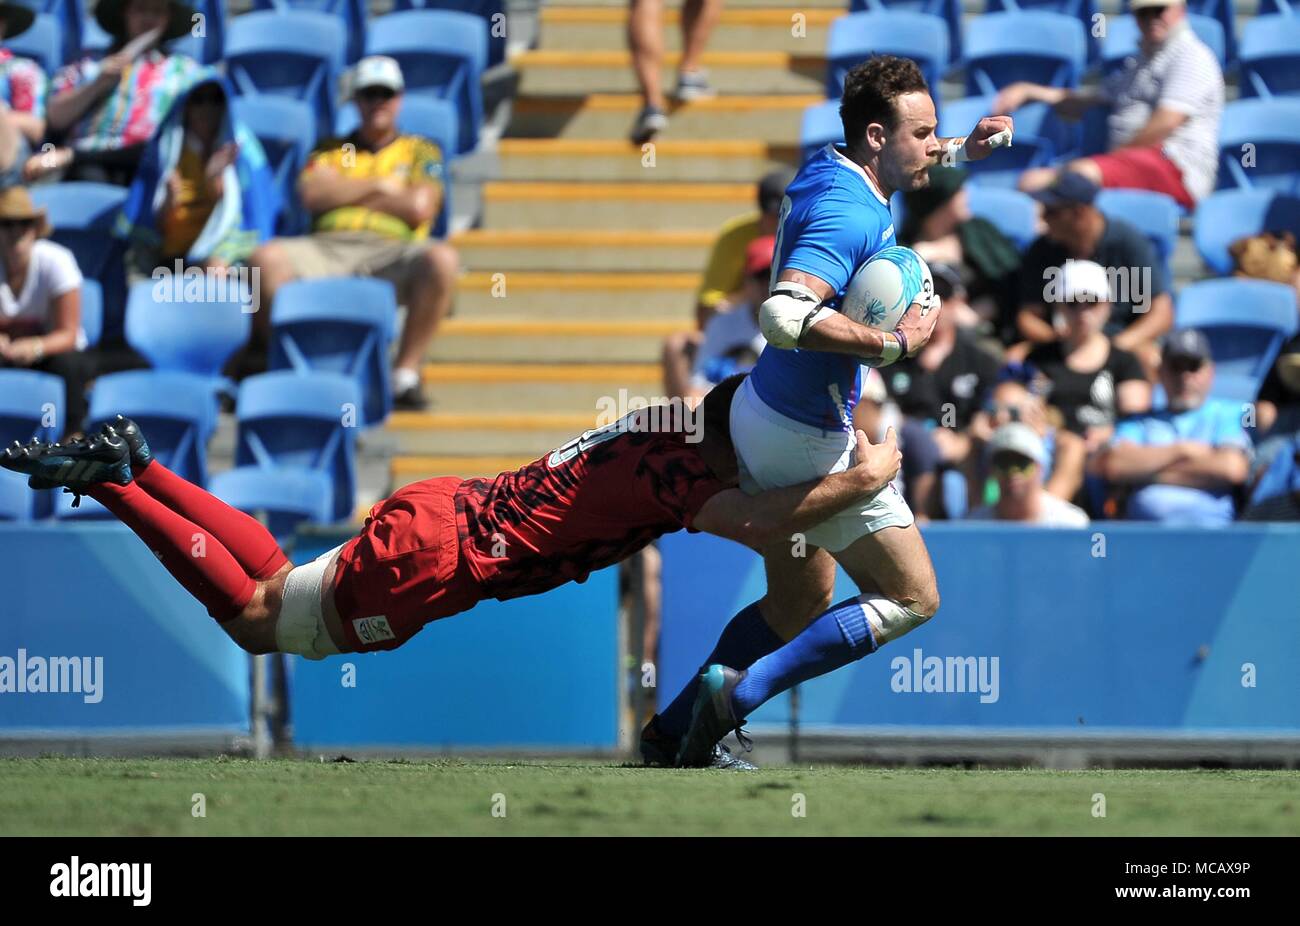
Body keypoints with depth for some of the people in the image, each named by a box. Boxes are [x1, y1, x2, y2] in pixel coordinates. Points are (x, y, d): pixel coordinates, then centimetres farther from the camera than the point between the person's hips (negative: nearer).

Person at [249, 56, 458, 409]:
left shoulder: (420, 151, 21)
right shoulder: (330, 150, 26)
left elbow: (420, 208, 2)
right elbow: (312, 194, 5)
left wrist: (347, 192, 8)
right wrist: (380, 186, 5)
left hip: (390, 251, -1)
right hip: (328, 247, 1)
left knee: (442, 258, -35)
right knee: (269, 257, -31)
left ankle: (406, 371, -28)